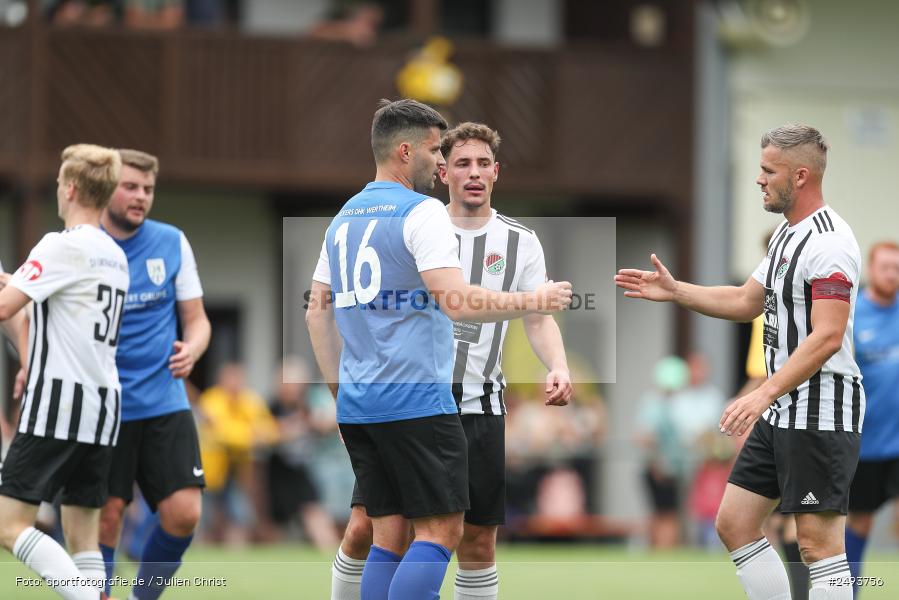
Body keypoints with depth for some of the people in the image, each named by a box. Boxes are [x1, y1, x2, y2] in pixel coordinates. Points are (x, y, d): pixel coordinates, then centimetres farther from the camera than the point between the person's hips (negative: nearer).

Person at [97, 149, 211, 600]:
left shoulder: (172, 243, 5)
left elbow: (196, 320, 10)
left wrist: (190, 350, -12)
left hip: (165, 404, 2)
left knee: (183, 512, -7)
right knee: (106, 517, -5)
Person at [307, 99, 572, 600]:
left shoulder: (344, 218, 15)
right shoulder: (422, 212, -9)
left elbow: (318, 312, 18)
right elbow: (457, 301, -20)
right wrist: (534, 301, -9)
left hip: (358, 405, 8)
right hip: (417, 403, -8)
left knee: (389, 535, 9)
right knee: (441, 531, -5)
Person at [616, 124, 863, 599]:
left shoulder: (828, 242, -18)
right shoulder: (788, 234, 15)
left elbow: (827, 337, -26)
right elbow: (747, 302, 26)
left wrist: (765, 393, -31)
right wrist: (674, 290, 19)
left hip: (821, 409, -11)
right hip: (781, 413, 11)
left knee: (818, 541, -10)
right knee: (734, 523, 10)